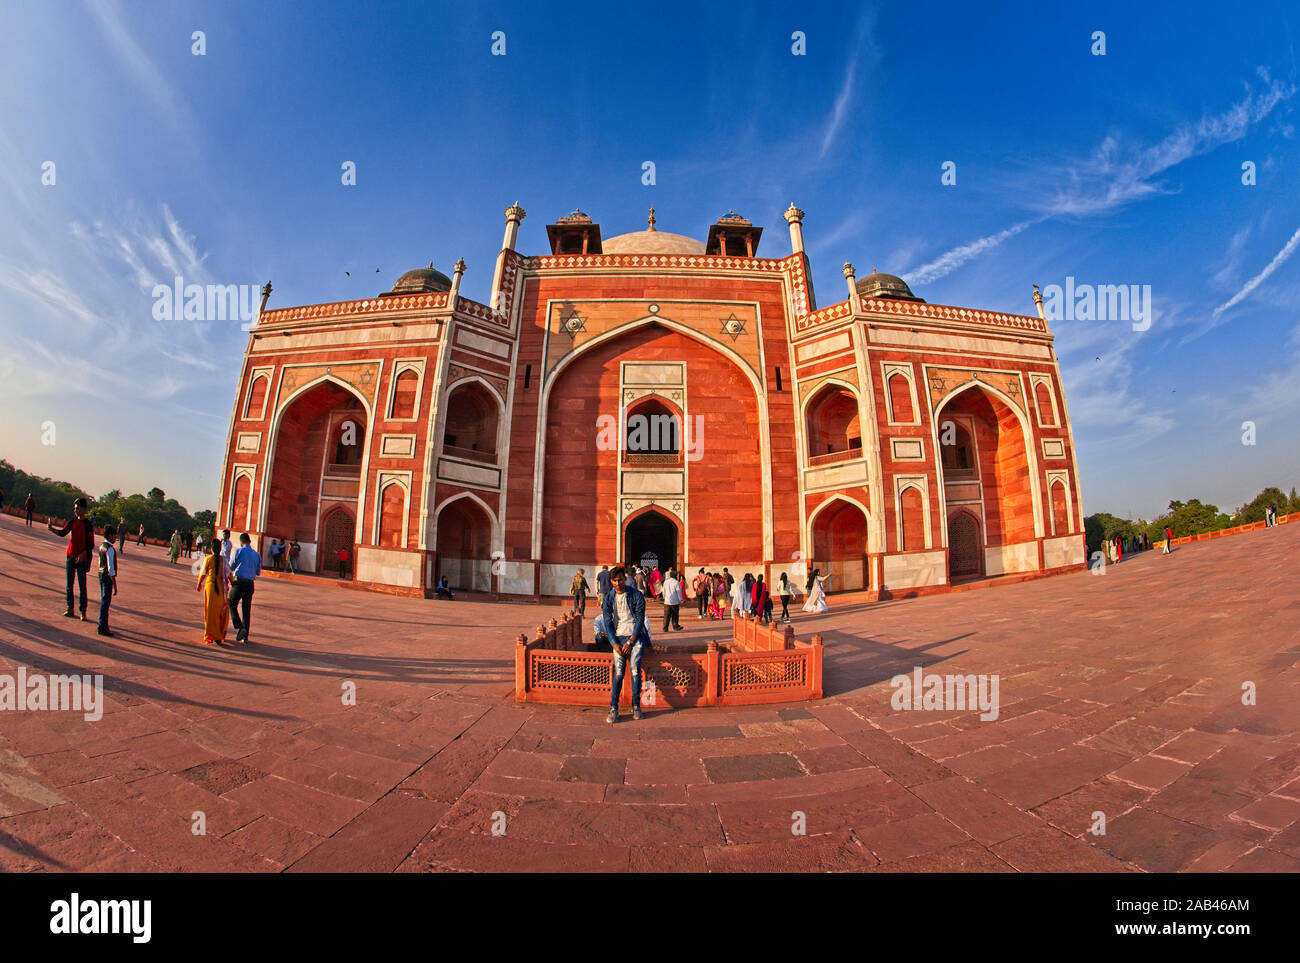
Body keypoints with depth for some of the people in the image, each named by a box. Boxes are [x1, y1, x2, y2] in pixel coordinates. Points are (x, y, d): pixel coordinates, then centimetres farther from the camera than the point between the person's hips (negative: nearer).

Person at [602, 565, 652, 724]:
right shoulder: (608, 599, 6)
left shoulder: (636, 595, -2)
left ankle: (636, 705, -4)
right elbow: (608, 623, 3)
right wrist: (615, 644, -10)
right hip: (618, 637, 2)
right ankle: (613, 708, -7)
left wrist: (630, 641, -13)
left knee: (635, 668, -18)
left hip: (636, 636, -2)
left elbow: (640, 619, -5)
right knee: (618, 671, -13)